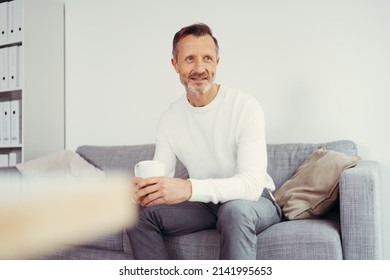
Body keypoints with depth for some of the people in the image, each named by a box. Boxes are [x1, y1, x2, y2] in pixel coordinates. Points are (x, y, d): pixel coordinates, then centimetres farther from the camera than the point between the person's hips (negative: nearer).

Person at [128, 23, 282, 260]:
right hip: (205, 204, 5)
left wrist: (189, 188, -45)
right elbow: (161, 177, -5)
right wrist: (144, 188, -31)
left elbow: (252, 183, -29)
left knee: (235, 210, -38)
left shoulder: (246, 107, -19)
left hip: (254, 201, -4)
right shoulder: (170, 118, -2)